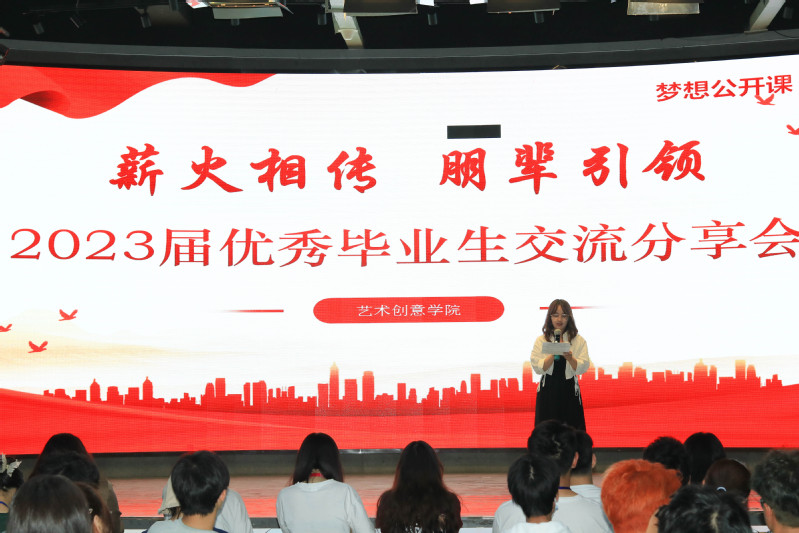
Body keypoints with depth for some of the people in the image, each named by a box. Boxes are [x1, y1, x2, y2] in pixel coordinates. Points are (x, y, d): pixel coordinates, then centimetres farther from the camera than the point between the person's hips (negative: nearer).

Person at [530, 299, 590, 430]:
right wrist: (553, 354, -19)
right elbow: (538, 368, -6)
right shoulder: (541, 341, 5)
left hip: (569, 391, 0)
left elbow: (582, 368, -5)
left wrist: (569, 357, -22)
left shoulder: (578, 341, 5)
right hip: (548, 391, 0)